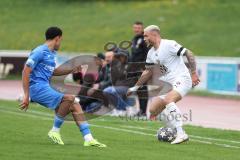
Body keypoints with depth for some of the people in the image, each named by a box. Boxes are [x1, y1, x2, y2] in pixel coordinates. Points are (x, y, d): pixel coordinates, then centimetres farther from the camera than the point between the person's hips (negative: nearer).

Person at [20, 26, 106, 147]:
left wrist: (71, 70, 30)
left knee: (75, 105, 1)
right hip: (38, 87, -10)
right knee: (69, 99, -24)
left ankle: (88, 139, -3)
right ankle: (55, 131, -12)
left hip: (46, 88, 10)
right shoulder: (40, 52, -10)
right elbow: (26, 72, -14)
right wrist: (26, 96, -17)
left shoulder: (52, 53, 19)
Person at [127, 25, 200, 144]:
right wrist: (135, 88, 27)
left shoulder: (169, 45, -12)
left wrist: (193, 74, -18)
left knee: (168, 100, -33)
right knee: (153, 110, 3)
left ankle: (181, 134, -33)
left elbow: (189, 54, -13)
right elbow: (148, 72, 25)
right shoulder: (151, 53, 12)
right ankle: (177, 131, 7)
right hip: (167, 83, 9)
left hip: (181, 79, -9)